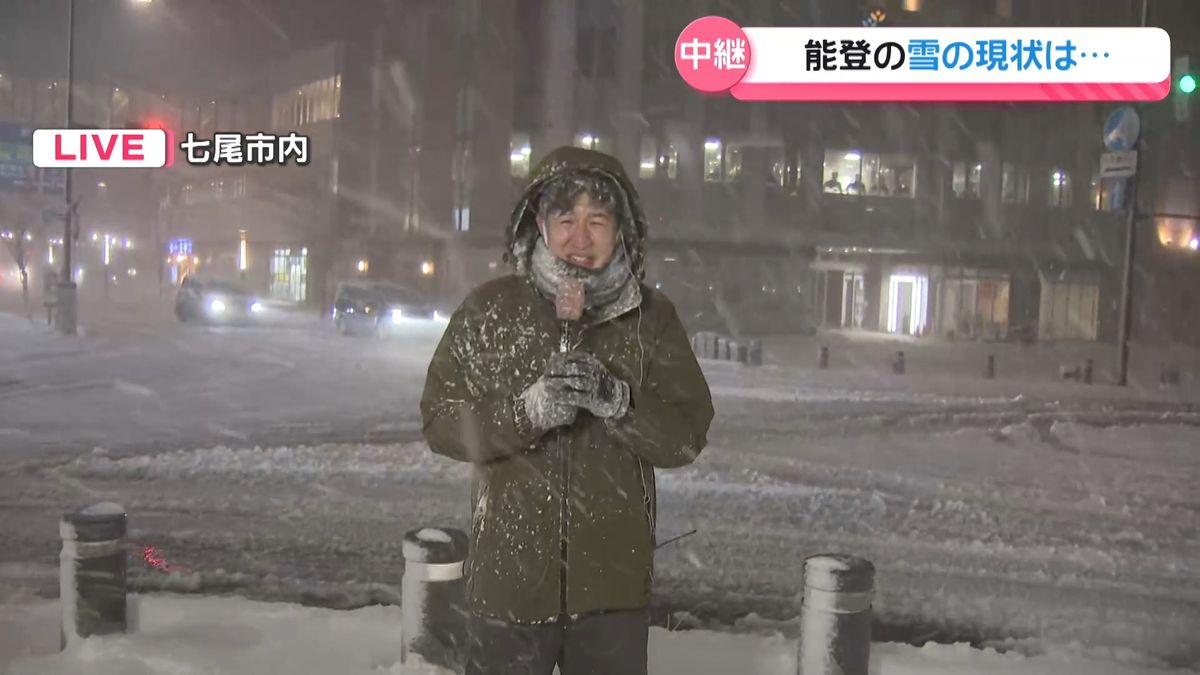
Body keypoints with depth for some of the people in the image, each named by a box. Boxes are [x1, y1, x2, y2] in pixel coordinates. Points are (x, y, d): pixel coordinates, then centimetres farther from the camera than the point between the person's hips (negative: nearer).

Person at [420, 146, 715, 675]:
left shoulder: (652, 317, -1)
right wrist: (526, 411, -21)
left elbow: (688, 436, -4)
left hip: (613, 582, 1)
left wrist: (617, 402, -22)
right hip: (509, 575, 0)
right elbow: (440, 421, -4)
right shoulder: (489, 309, -3)